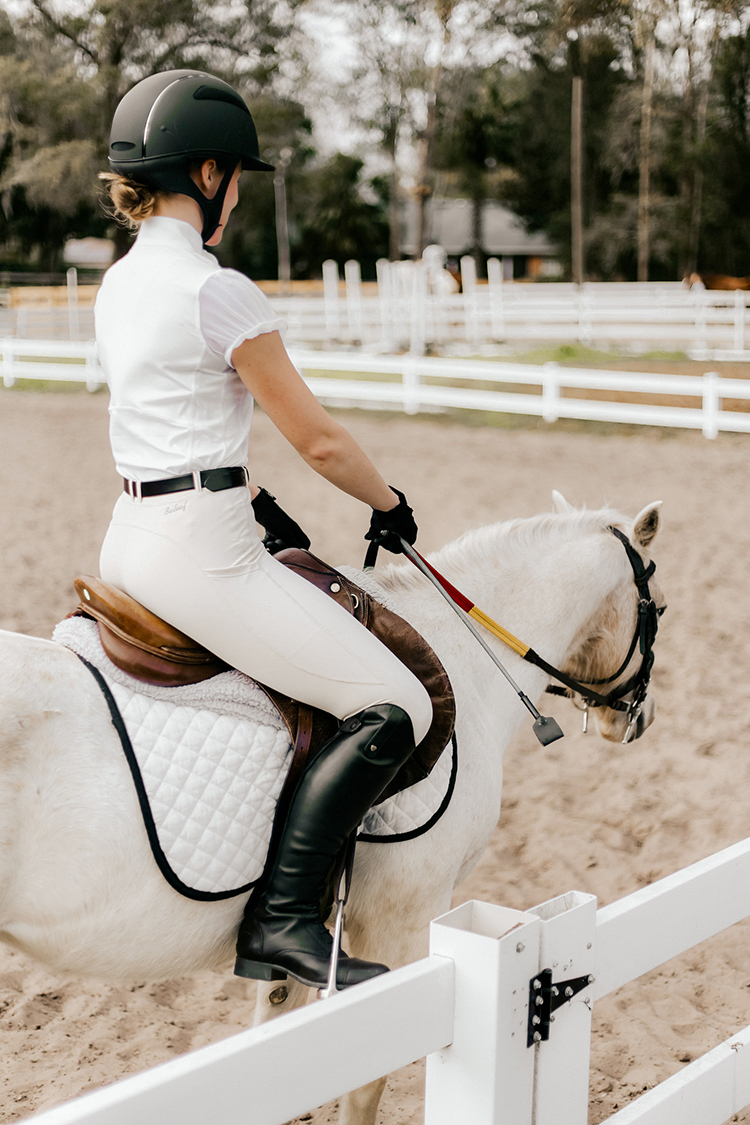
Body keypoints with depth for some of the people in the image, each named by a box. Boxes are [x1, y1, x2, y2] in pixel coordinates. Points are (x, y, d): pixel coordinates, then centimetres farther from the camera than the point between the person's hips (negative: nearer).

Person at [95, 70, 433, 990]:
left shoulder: (120, 282, 12)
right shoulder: (217, 291, -15)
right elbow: (316, 439, -9)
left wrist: (252, 502, 21)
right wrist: (388, 504, 8)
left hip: (131, 538, 10)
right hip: (199, 551, -10)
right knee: (393, 708, -9)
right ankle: (281, 920, -11)